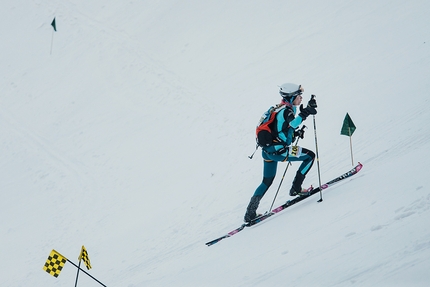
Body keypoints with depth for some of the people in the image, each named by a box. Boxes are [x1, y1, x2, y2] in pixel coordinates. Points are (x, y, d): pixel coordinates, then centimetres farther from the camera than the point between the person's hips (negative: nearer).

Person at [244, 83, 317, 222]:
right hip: (278, 150, -9)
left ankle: (250, 213, 19)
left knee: (267, 182, 22)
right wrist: (306, 112, -39)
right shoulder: (287, 111, -12)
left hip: (267, 150, 9)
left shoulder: (280, 109, 16)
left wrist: (295, 133, 15)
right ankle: (296, 189, 4)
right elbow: (292, 123, -34)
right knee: (310, 156, 3)